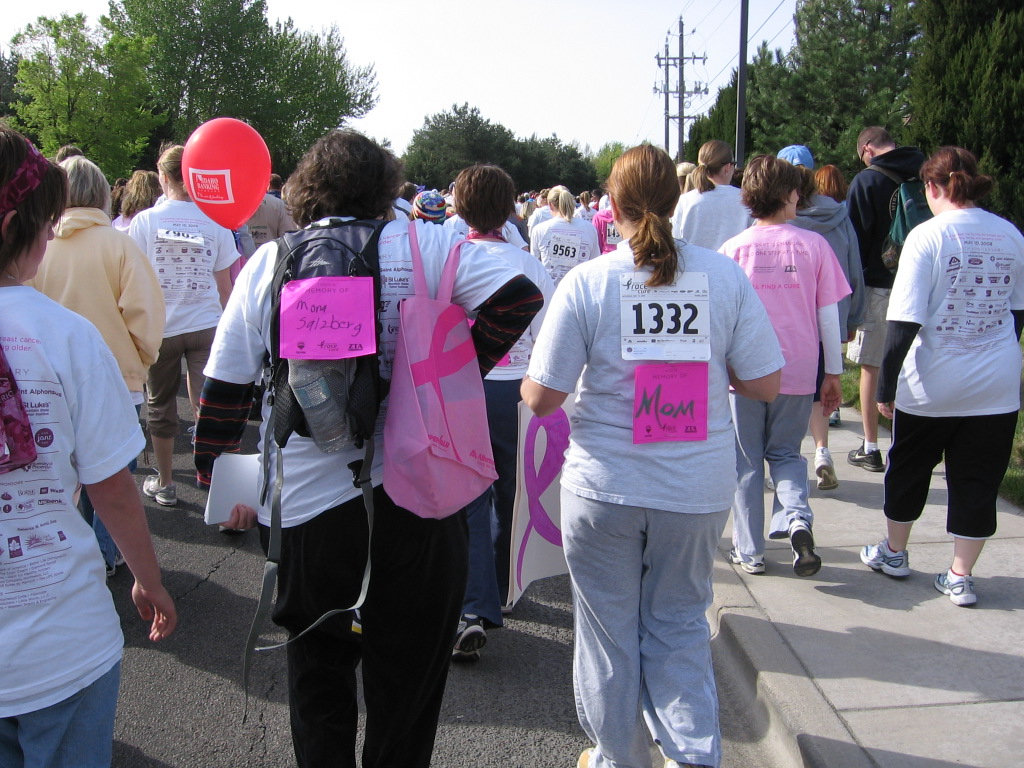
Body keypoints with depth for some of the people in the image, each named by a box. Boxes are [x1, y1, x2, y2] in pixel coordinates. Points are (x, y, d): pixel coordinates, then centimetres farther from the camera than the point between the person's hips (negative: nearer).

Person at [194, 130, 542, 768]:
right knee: (408, 673, 17)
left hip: (303, 506, 2)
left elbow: (225, 387, 1)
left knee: (317, 666, 23)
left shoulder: (267, 263, 1)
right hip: (414, 501, -1)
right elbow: (520, 296, -12)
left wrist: (216, 482, 12)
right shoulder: (422, 245, -3)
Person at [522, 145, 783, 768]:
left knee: (608, 629, 17)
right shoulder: (726, 275, -5)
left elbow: (542, 398, -11)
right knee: (679, 624, 20)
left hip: (604, 487, -1)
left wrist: (528, 381, 11)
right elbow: (766, 384, -3)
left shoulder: (586, 282, -11)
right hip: (698, 489, 2)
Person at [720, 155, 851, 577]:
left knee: (747, 460, 12)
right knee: (785, 453, 19)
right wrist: (833, 372, 7)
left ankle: (749, 551, 17)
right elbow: (828, 315, -1)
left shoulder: (734, 248, -5)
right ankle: (797, 519, -6)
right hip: (797, 371, 1)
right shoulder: (813, 245, -4)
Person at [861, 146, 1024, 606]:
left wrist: (886, 385, -11)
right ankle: (960, 577, 16)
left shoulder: (928, 236, -14)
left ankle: (894, 553, 33)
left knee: (909, 468, 17)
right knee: (978, 480, 11)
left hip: (932, 383, -3)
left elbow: (905, 321, -17)